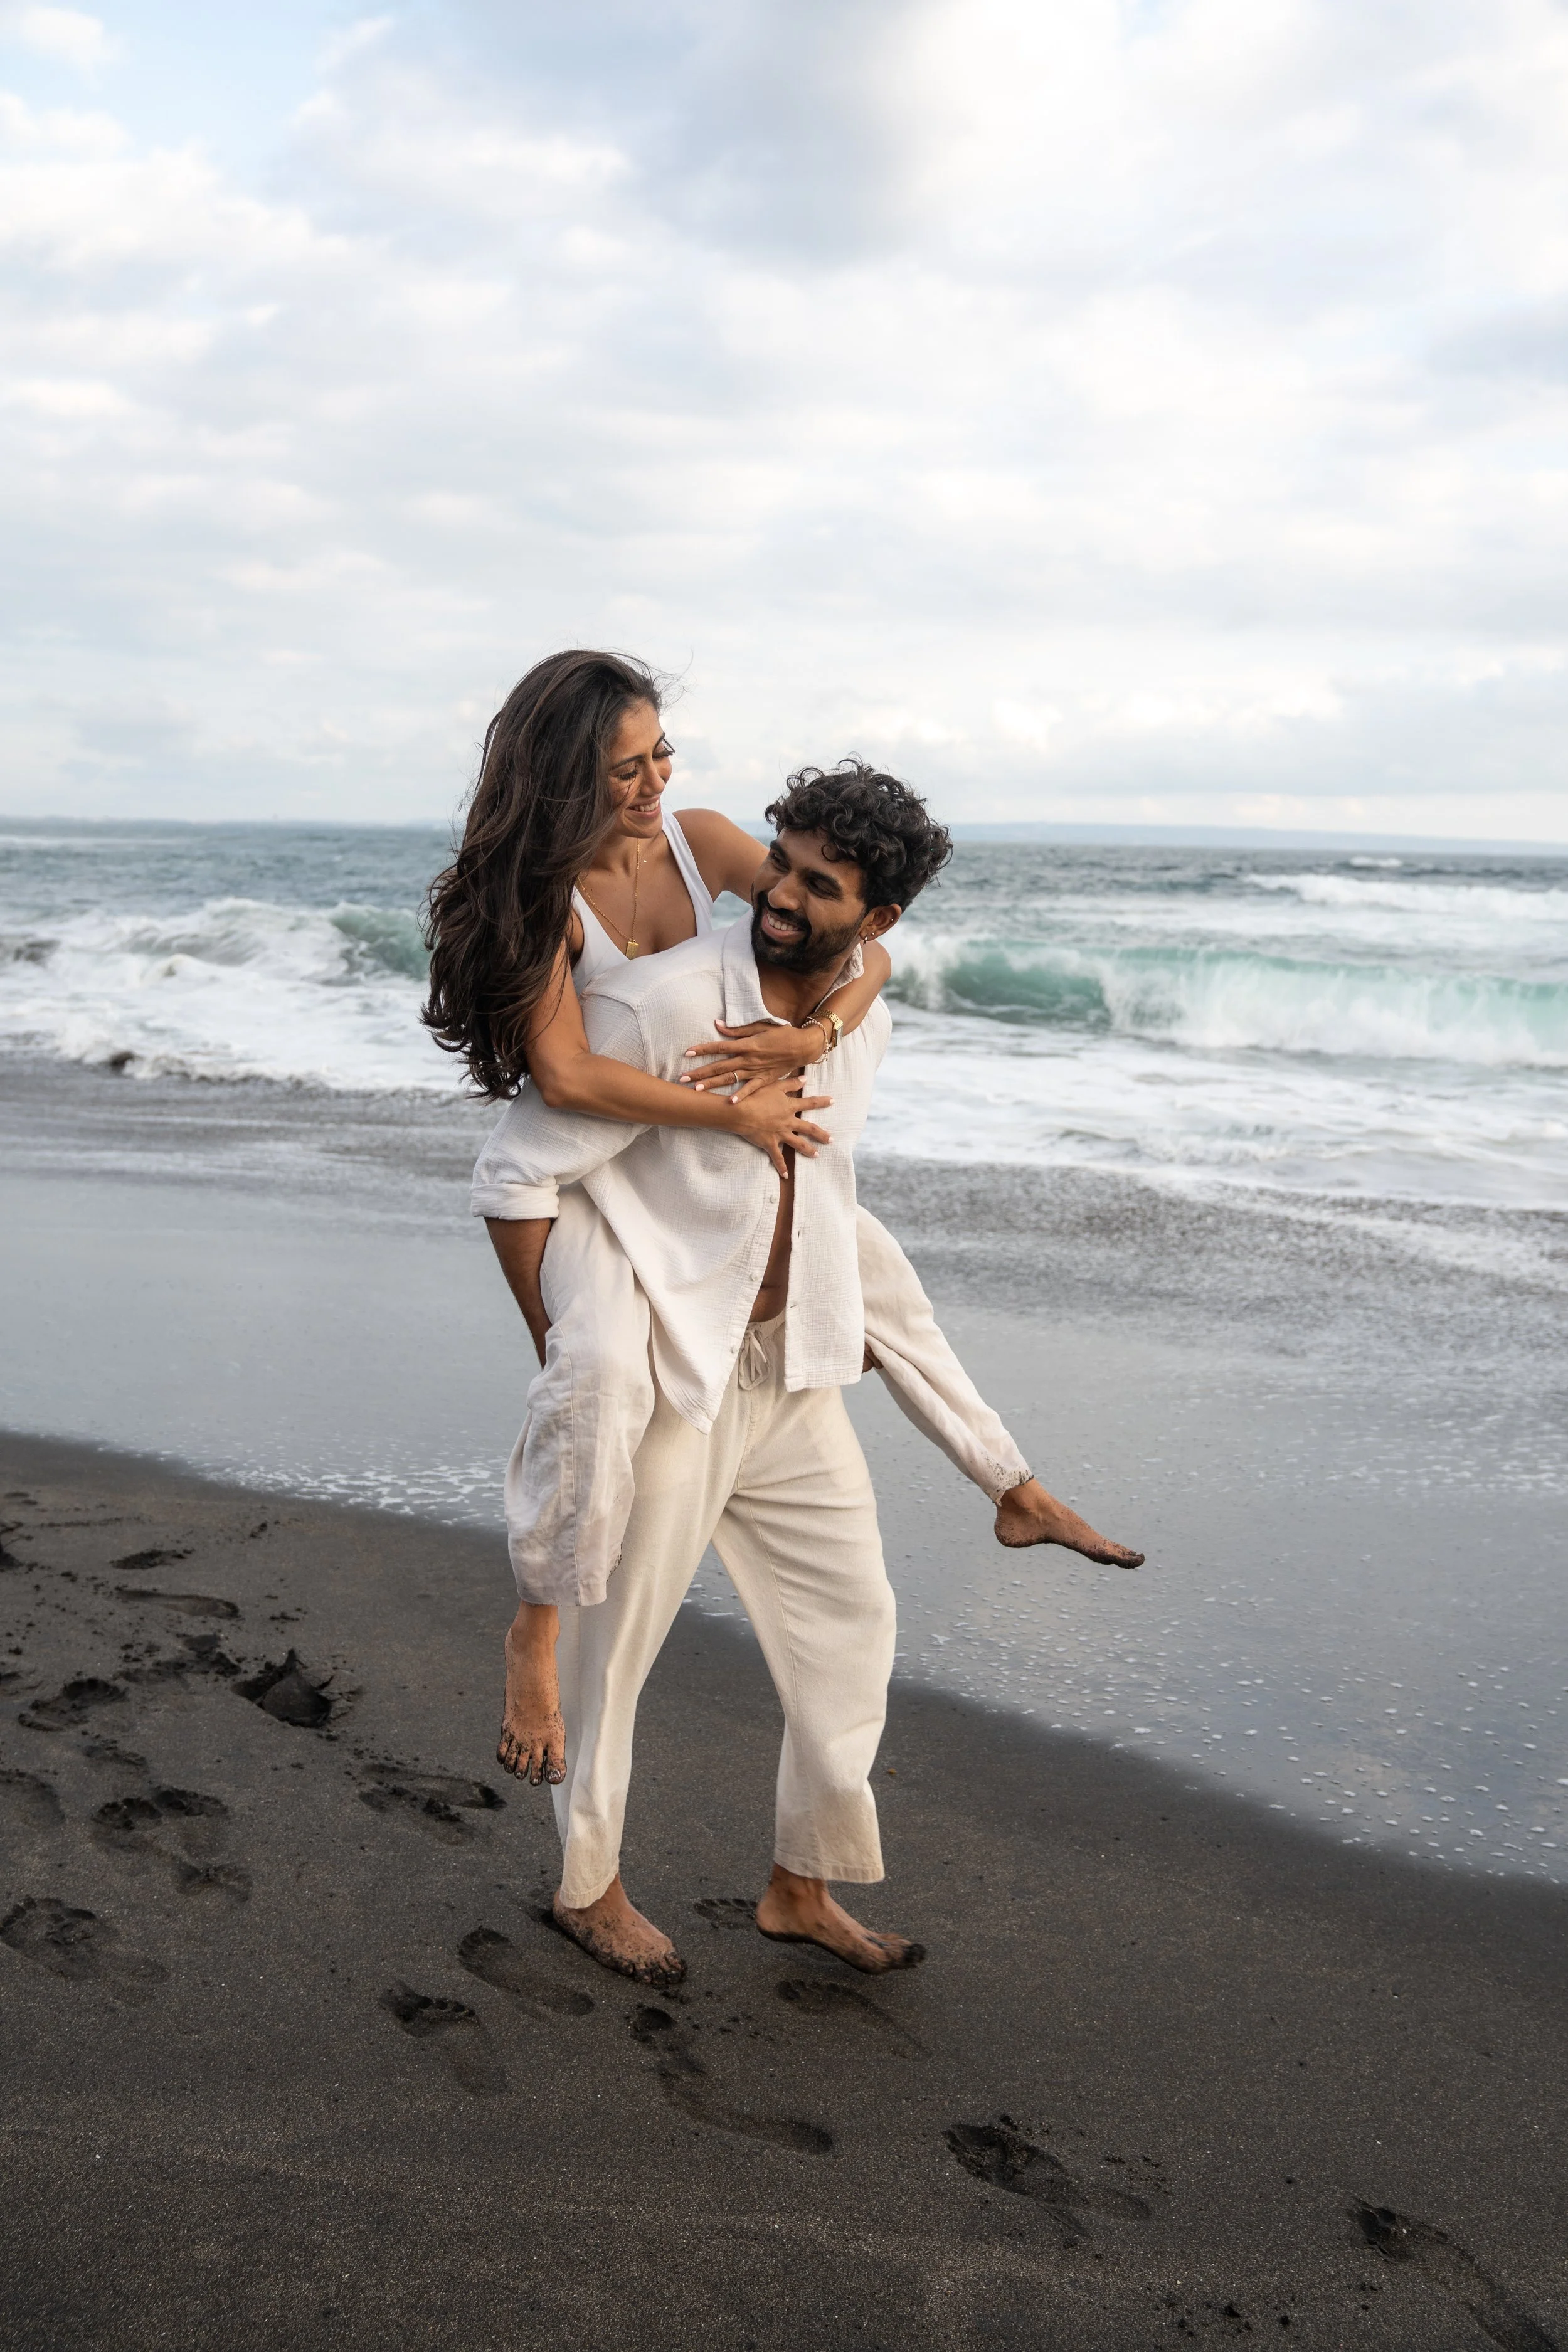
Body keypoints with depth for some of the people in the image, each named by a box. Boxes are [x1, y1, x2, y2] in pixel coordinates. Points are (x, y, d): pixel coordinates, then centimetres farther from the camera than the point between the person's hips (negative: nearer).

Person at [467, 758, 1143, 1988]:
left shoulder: (862, 1017, 1)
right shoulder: (661, 1006, -21)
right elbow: (517, 1177, -16)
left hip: (790, 1372, 7)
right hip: (662, 1375, -7)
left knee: (851, 1616, 12)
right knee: (615, 1635, 7)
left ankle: (803, 1887, 29)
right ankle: (589, 1885, 31)